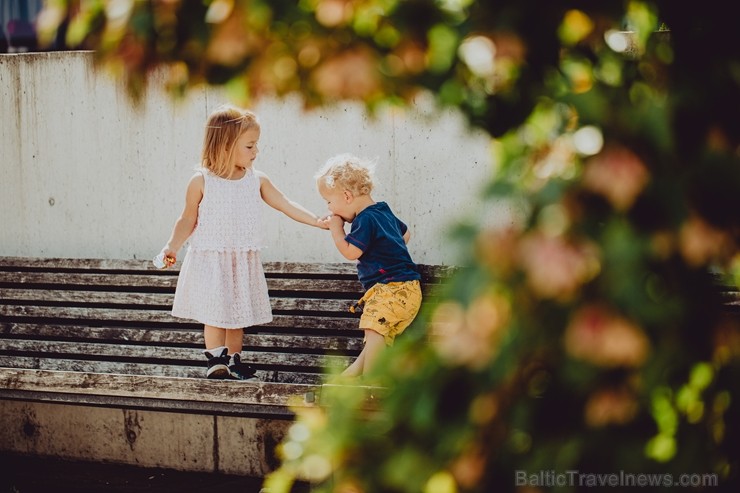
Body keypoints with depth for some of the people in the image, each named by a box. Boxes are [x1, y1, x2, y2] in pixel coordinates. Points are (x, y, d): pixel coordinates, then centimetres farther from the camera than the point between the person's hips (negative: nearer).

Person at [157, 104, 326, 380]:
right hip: (210, 260, -4)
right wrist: (172, 247, -12)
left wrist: (318, 221, -3)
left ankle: (233, 361, 21)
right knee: (214, 313, -6)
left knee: (238, 314, 10)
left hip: (243, 261, 4)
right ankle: (215, 361, 2)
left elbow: (286, 206, 4)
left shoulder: (257, 181, 1)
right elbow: (189, 220, 0)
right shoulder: (201, 181, -7)